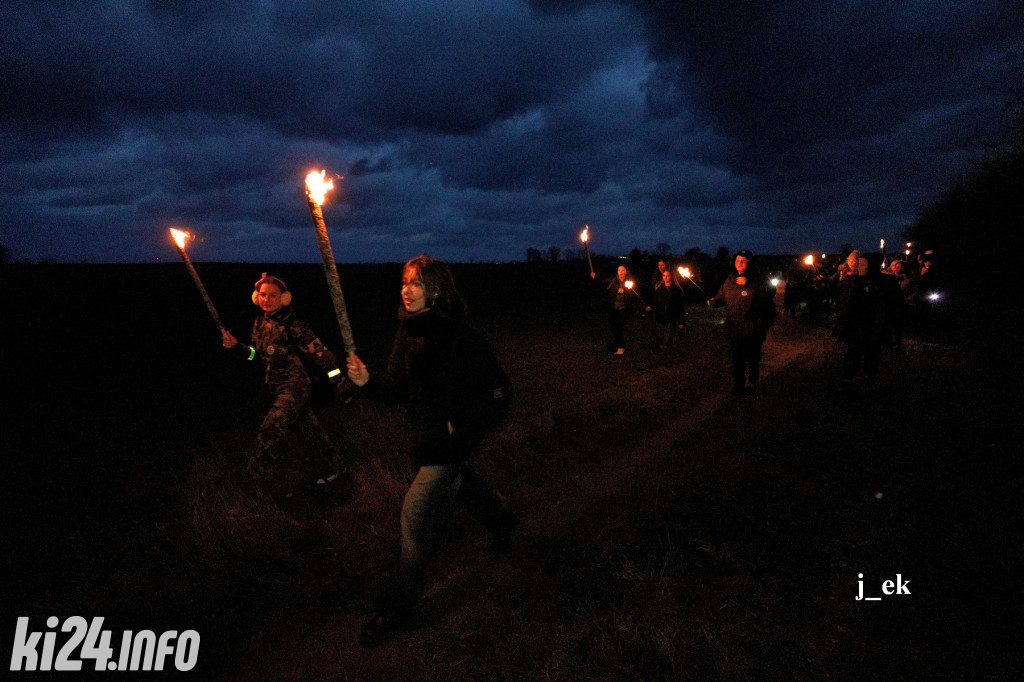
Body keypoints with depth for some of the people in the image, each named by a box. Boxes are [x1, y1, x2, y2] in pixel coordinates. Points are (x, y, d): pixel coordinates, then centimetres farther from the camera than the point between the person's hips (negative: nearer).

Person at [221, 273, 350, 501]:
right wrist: (236, 346, 3)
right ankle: (336, 471, 31)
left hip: (294, 386, -8)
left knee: (269, 436, -10)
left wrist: (339, 376, -25)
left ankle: (286, 482, 11)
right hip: (275, 388, 8)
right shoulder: (259, 324, 7)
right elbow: (257, 354, 19)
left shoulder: (293, 326, -16)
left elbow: (319, 352, -19)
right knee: (310, 431, 17)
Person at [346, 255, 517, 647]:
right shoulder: (408, 329, 1)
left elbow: (494, 383, -15)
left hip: (452, 435, -8)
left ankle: (398, 606, 8)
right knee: (457, 480, 29)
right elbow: (399, 386, -2)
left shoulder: (458, 335, -21)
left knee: (418, 510, -7)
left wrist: (462, 424, -14)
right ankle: (502, 518, 59)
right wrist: (368, 381, -21)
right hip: (425, 431, 8)